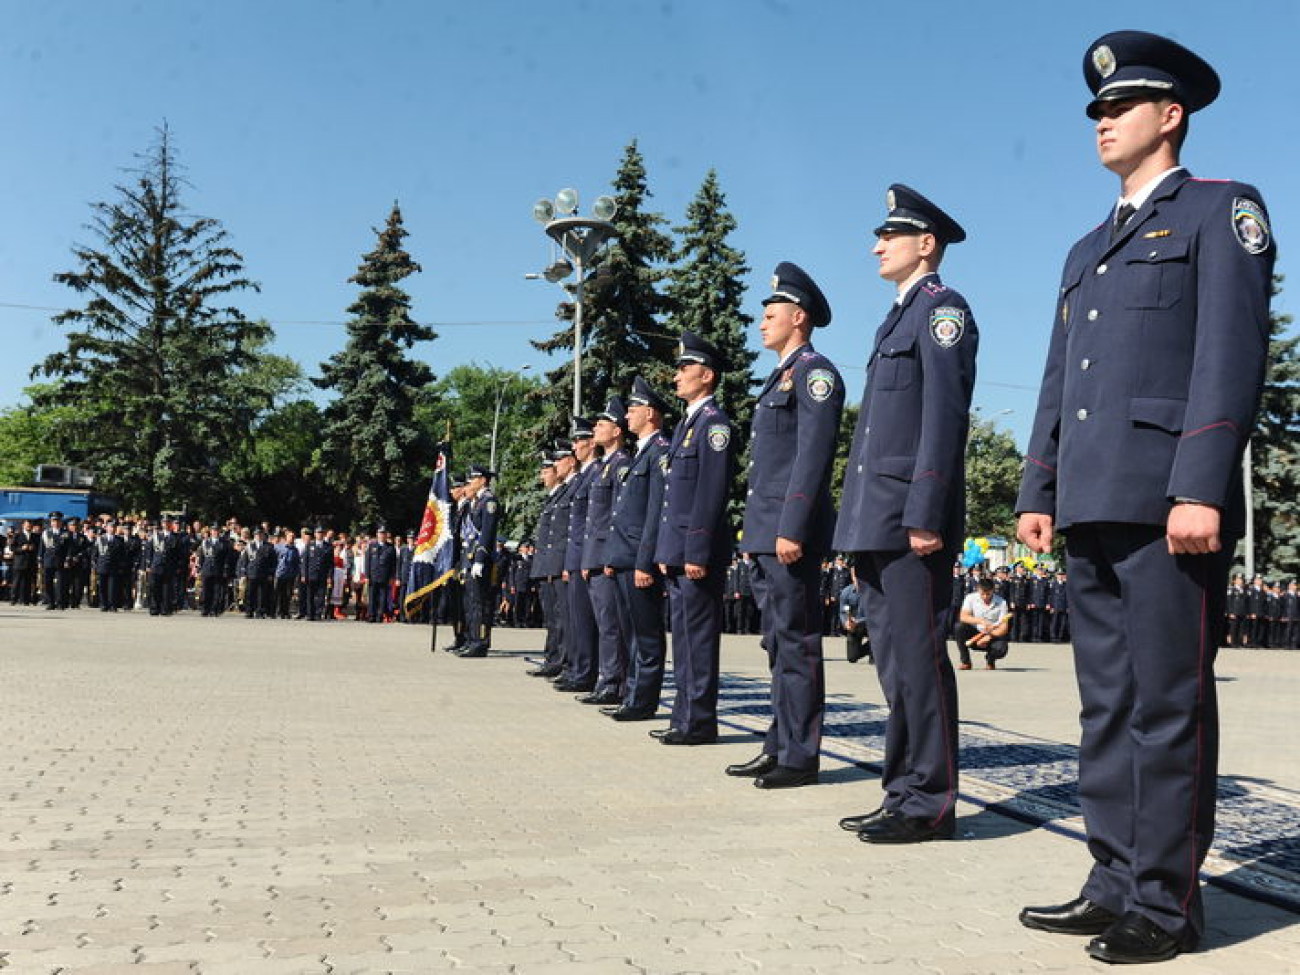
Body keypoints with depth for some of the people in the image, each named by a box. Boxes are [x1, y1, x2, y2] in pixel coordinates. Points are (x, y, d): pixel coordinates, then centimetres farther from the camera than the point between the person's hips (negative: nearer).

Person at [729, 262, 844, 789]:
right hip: (766, 533, 10)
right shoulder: (780, 377, 23)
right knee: (778, 643, 13)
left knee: (796, 642, -5)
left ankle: (800, 756, 2)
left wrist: (792, 528, -22)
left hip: (790, 532, -10)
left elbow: (813, 455, -17)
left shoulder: (814, 372, -7)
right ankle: (780, 745, 20)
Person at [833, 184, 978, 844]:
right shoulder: (899, 316, 24)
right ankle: (903, 793, 20)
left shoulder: (943, 308, -4)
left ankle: (930, 804, 4)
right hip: (877, 519, 10)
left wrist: (925, 515, -21)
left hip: (910, 517, -10)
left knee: (918, 659, -5)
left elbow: (944, 416, -15)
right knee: (894, 662, 12)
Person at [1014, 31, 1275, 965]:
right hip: (1092, 506, 7)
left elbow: (1232, 354, -9)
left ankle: (1168, 901, 8)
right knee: (1107, 705, 10)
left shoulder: (1221, 209, 3)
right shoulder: (1089, 249, 25)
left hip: (1167, 501, -7)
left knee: (1168, 705, -2)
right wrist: (1039, 492, 13)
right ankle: (1116, 881, 19)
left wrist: (1200, 489, -19)